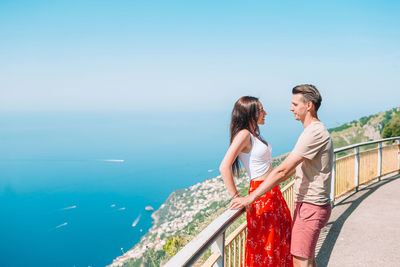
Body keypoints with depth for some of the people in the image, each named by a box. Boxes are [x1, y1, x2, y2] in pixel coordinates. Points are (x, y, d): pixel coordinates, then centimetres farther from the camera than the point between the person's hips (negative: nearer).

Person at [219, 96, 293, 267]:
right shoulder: (243, 134, -18)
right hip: (261, 194, -9)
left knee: (281, 241, 21)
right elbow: (224, 167, -27)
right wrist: (237, 198, -23)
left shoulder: (254, 134, 9)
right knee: (263, 246, 4)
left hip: (273, 191, 9)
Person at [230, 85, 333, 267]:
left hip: (311, 207, -10)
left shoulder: (315, 132, -21)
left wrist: (251, 198, -23)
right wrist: (267, 185, 20)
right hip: (305, 203, 10)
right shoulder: (314, 130, 14)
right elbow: (293, 168, 22)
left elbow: (283, 170, -24)